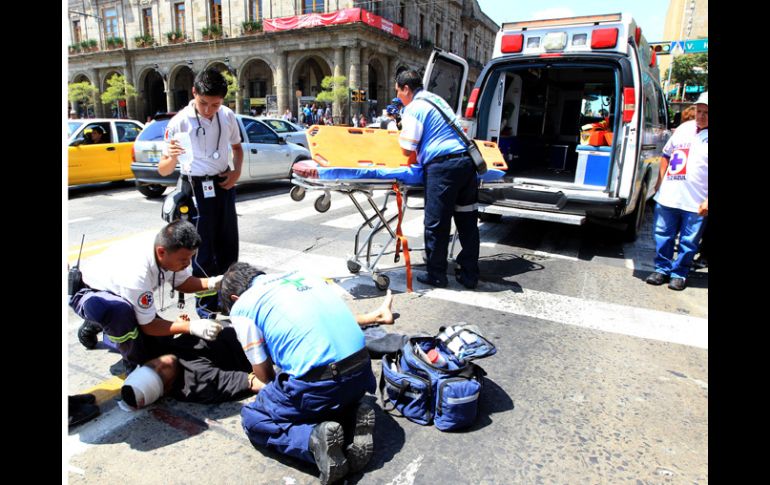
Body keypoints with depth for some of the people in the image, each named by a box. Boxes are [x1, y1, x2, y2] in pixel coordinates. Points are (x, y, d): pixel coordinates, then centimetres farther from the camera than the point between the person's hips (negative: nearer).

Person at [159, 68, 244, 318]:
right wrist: (171, 157, -35)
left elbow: (237, 147, 17)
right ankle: (206, 306, 17)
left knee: (228, 246, 14)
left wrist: (237, 171, -1)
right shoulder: (180, 121, -14)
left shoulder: (228, 116, -2)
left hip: (223, 185, 5)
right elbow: (163, 171, -13)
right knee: (202, 250, 1)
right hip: (196, 189, -5)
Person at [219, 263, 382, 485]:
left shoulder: (241, 306, 8)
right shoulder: (301, 274, 23)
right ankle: (353, 420, 8)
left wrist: (264, 386, 34)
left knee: (253, 419, 21)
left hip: (318, 384, -6)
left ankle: (314, 439, -4)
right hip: (361, 371, 6)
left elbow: (264, 373, 12)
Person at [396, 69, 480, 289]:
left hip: (442, 166, -9)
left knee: (436, 223, 2)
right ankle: (469, 275, 18)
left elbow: (408, 150, -5)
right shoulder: (437, 99, 25)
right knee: (467, 220, 10)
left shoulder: (413, 109, -2)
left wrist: (397, 133, 13)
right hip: (466, 161, 9)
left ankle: (436, 275, 12)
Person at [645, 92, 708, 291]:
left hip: (696, 201, -4)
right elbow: (666, 154, 20)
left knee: (688, 242, 6)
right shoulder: (684, 128, 10)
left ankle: (679, 273, 20)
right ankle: (662, 269, 24)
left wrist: (707, 201, -13)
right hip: (668, 195, 4)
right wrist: (660, 181, 12)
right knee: (663, 235, 11)